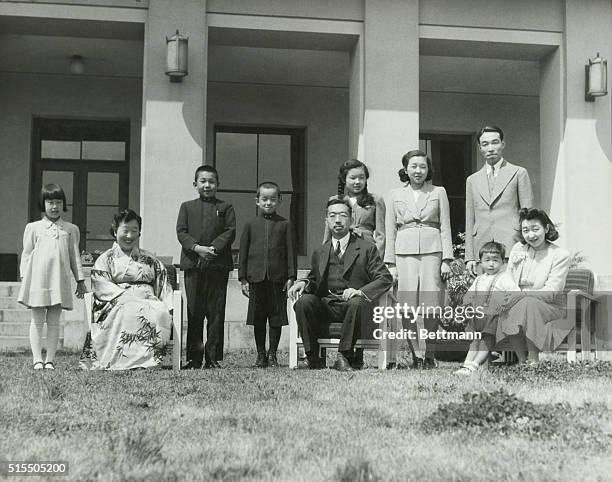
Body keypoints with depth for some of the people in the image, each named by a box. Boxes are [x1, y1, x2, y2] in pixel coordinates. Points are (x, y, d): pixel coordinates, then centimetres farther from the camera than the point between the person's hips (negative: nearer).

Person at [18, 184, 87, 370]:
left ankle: (50, 359, 6)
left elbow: (75, 256, 14)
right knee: (37, 320, 1)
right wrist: (24, 278, 1)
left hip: (60, 280, 1)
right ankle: (37, 359, 3)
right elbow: (26, 254, 8)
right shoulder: (33, 228, 8)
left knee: (54, 322, 3)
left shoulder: (71, 229, 12)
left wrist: (80, 280, 11)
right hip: (38, 278, -1)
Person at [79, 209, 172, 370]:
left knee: (160, 314, -33)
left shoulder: (150, 260, 26)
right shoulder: (106, 258, 15)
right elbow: (101, 286, 0)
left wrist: (169, 306, -1)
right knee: (129, 312, -39)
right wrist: (125, 296, -16)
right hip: (115, 305, -3)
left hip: (148, 301, 3)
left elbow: (163, 285, 18)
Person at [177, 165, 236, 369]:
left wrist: (214, 247, -15)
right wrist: (197, 247, -13)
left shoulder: (225, 207, 11)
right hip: (193, 265, 1)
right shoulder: (187, 207, 13)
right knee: (194, 313, 3)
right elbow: (181, 232, 3)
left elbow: (230, 232, 0)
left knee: (216, 312, 0)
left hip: (218, 265, -1)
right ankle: (194, 358, 9)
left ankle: (213, 358, 5)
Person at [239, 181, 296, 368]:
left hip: (278, 277, -1)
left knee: (276, 318, 3)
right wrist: (243, 279, 2)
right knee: (258, 319, 6)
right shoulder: (251, 224, 6)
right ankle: (261, 354, 17)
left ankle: (272, 354, 14)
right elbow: (243, 251, 7)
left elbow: (290, 252, 4)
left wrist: (291, 277, -2)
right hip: (256, 277, 1)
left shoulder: (285, 225, 4)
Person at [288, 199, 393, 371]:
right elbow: (314, 281, 24)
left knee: (357, 303, -38)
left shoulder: (367, 248, 8)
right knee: (303, 301, -27)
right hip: (325, 306, 3)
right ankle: (313, 358, -19)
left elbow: (385, 279, 0)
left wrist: (361, 291, -18)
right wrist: (304, 283, -2)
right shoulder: (319, 253, 19)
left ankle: (344, 356, -26)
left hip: (353, 302, -3)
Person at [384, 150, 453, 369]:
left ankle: (430, 354, 3)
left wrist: (446, 259, 0)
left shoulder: (438, 192, 12)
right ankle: (416, 355, -2)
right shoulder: (395, 195, 13)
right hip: (405, 252, 1)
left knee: (431, 305, -7)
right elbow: (390, 231, 11)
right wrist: (390, 263, 4)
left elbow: (445, 227, 9)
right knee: (409, 306, -6)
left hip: (432, 251, -1)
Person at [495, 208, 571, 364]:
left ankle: (533, 358, -28)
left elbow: (550, 293, -12)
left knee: (528, 303, -36)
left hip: (550, 309, -3)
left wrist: (519, 295, -24)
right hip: (517, 305, 3)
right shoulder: (518, 249, 11)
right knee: (505, 311, -32)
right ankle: (521, 359, -23)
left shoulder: (560, 255, -4)